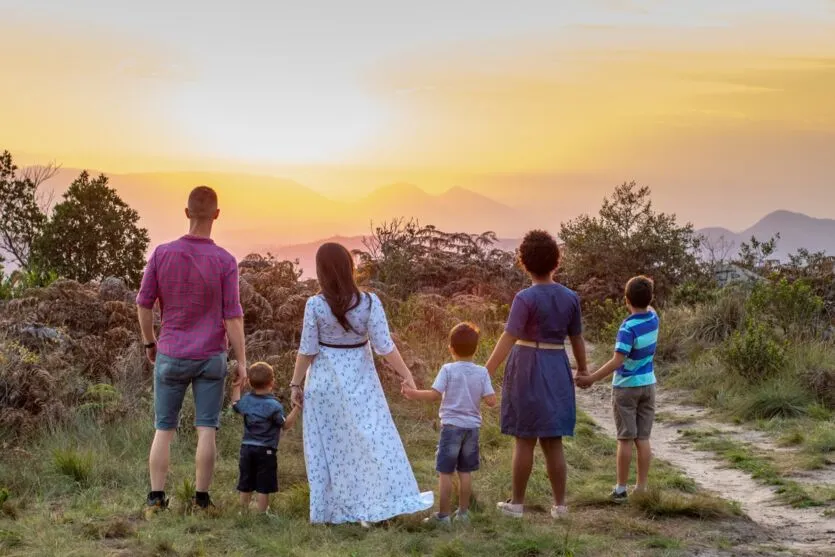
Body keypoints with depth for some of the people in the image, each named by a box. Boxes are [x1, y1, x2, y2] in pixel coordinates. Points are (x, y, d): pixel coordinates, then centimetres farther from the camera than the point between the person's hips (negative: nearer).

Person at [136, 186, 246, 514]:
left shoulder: (162, 253, -6)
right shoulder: (225, 261, -11)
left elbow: (144, 304, -1)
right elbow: (233, 316, -10)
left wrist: (149, 343, 14)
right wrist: (242, 361, -2)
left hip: (170, 356, 2)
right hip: (211, 357, -1)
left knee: (164, 429, 10)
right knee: (206, 430, 4)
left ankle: (156, 499, 7)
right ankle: (201, 500, 6)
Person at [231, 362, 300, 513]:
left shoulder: (246, 400, 2)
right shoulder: (273, 406, -15)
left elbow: (235, 405, 23)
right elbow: (286, 425, -10)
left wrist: (236, 388, 33)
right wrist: (297, 407, -12)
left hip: (246, 448, 6)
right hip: (266, 451, -6)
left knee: (246, 485, 14)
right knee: (264, 486, 2)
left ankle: (244, 510, 21)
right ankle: (262, 513, 5)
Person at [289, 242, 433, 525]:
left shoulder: (315, 305, -13)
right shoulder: (369, 302, -12)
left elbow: (307, 350, -8)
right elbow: (384, 346, -11)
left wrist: (296, 384, 3)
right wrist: (406, 374, 1)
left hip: (325, 381, 0)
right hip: (359, 381, 0)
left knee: (326, 446, 10)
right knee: (371, 440, 8)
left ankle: (327, 511, 16)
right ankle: (372, 507, 6)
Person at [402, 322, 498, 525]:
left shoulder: (448, 370, -9)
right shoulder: (482, 372, -1)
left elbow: (434, 395, -15)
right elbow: (491, 401, -5)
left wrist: (413, 394, -2)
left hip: (451, 426, -4)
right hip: (472, 426, 4)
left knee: (445, 472, 1)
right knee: (465, 471, 13)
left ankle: (444, 514, 2)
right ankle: (463, 512, 18)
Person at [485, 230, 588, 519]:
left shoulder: (525, 298, -14)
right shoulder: (570, 297, 1)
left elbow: (508, 340, -19)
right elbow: (577, 338, 10)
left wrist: (486, 373, -18)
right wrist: (582, 368, 26)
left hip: (526, 369, -4)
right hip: (557, 370, 4)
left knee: (524, 439, 4)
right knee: (553, 441, 11)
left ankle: (517, 503, 11)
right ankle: (560, 504, 10)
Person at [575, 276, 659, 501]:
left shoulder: (628, 328, -21)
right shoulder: (653, 318, -2)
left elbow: (617, 361, -28)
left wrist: (591, 378, -27)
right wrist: (645, 293, 13)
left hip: (626, 387, -5)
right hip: (648, 385, 5)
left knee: (625, 439, 0)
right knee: (643, 439, 7)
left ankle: (621, 489, 4)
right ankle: (642, 488, 9)